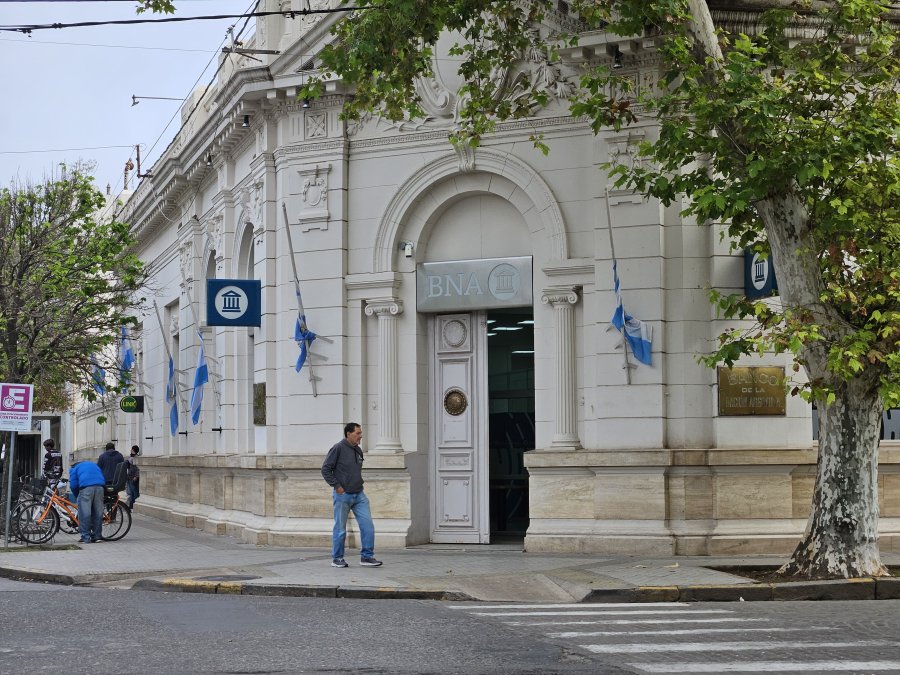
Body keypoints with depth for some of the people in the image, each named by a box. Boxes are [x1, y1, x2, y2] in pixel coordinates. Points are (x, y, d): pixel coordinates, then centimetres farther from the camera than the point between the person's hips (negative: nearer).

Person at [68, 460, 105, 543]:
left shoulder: (74, 469, 24)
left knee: (84, 513, -2)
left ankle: (86, 537, -5)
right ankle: (96, 536, 12)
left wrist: (77, 496, 25)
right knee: (98, 513, 9)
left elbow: (73, 485, 11)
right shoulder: (94, 465, 37)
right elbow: (103, 479, 32)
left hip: (86, 487, -4)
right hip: (99, 486, 4)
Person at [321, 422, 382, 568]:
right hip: (343, 496, -6)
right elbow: (325, 469, -11)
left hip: (359, 495, 6)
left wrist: (359, 484, 12)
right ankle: (337, 559, 15)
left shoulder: (358, 450, 10)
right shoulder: (338, 448, -10)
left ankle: (367, 557, 5)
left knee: (367, 525, -1)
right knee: (340, 529, 3)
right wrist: (337, 486, -14)